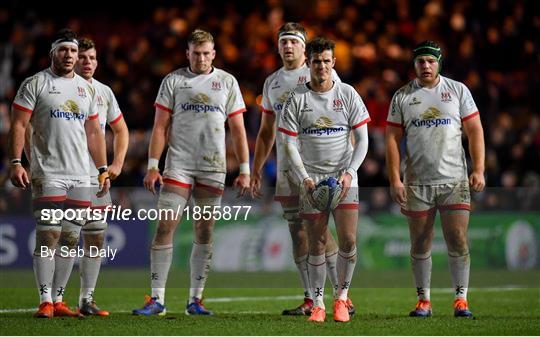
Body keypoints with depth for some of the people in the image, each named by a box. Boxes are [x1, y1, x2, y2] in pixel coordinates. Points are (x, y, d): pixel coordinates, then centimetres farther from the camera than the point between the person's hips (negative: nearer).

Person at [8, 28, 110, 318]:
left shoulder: (87, 89, 16)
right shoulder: (35, 84, 0)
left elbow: (93, 133, 20)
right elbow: (18, 125, -4)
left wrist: (103, 169, 15)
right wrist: (15, 163, -14)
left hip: (80, 175, 5)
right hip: (47, 173, -5)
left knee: (70, 238, 4)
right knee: (48, 236, -11)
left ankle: (58, 300, 9)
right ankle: (45, 301, -10)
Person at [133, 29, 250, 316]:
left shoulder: (227, 82, 8)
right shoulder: (173, 81, 5)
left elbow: (238, 129, 9)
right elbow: (160, 127, 3)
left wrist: (244, 169, 3)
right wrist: (153, 166, -5)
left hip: (213, 169, 1)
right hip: (178, 166, -1)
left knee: (204, 234, 3)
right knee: (164, 228, -9)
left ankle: (195, 300, 10)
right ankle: (157, 300, -5)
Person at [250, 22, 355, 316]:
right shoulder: (272, 83, 16)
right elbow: (266, 131, 23)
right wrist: (256, 169, 18)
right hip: (286, 168, 6)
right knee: (298, 233, 4)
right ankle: (310, 299, 7)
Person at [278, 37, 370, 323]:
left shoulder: (347, 94, 3)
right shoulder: (296, 99, 1)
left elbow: (362, 139, 3)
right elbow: (291, 144, 0)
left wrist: (349, 173, -10)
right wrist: (304, 178, -12)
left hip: (344, 178, 0)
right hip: (311, 179, 0)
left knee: (348, 240, -10)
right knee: (316, 244, -2)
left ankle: (341, 297, 7)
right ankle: (318, 304, 7)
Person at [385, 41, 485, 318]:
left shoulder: (458, 90, 6)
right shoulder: (402, 97, 6)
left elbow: (475, 131, 5)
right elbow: (392, 138, 5)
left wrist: (478, 170, -5)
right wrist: (395, 180, -4)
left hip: (454, 181, -1)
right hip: (416, 183, 1)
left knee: (458, 241, -6)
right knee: (420, 244, 3)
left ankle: (461, 300, -1)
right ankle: (423, 300, 11)